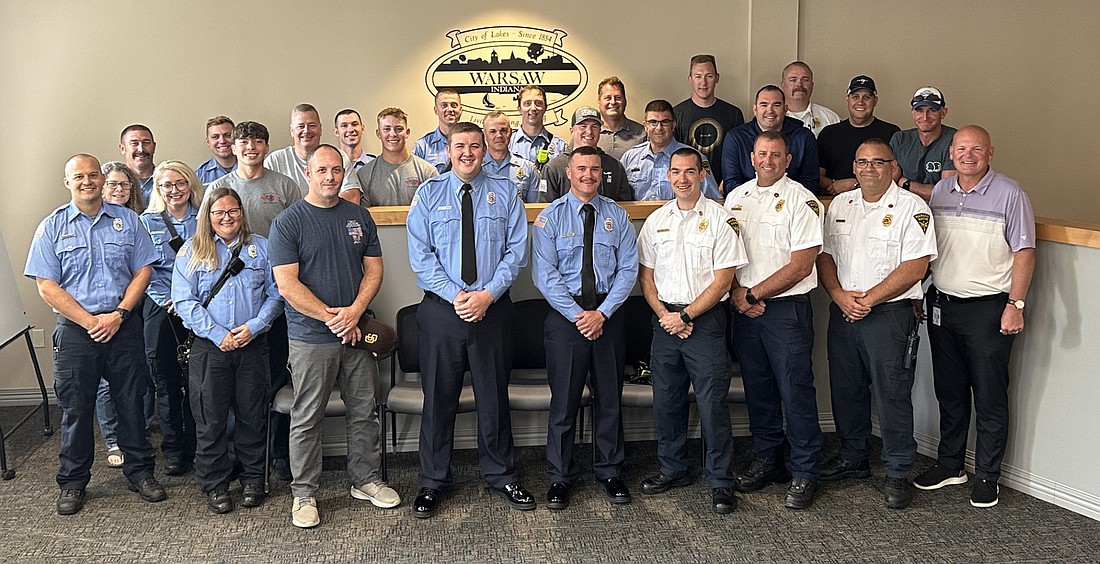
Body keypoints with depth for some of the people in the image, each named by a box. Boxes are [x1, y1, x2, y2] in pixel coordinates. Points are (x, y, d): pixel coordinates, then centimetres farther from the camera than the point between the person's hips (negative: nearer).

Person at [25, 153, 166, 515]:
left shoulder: (126, 220, 7)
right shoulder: (52, 226, 2)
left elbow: (143, 271, 3)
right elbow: (46, 286, -3)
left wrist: (118, 315, -9)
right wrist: (90, 321, -12)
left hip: (123, 326, 1)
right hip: (75, 330, -1)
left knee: (131, 402, 7)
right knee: (75, 407, 6)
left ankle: (139, 471, 22)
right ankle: (73, 482, 21)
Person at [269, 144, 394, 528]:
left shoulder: (359, 216, 9)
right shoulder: (289, 222, -5)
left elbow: (374, 269, 7)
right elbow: (287, 284, -11)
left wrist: (354, 312, -10)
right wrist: (332, 318, -14)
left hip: (358, 332, 4)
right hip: (310, 338, -4)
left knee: (365, 411, 12)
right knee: (306, 418, 4)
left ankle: (366, 479, 27)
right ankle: (304, 493, 17)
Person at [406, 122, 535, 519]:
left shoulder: (504, 193, 6)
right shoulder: (428, 194, 4)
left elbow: (516, 251, -1)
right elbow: (421, 255, -3)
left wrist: (488, 293, -14)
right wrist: (455, 296, -14)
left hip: (493, 308, 1)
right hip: (441, 308, 0)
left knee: (494, 396, 10)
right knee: (439, 397, 7)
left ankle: (501, 477, 26)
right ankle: (432, 482, 22)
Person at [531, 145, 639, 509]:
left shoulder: (617, 216, 7)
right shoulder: (550, 217, 1)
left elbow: (628, 269, 1)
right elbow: (544, 274, -6)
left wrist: (602, 312, -11)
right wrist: (578, 315, -13)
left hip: (609, 313, 2)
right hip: (565, 313, -2)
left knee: (610, 397, 11)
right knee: (564, 398, 2)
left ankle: (610, 471, 26)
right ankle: (560, 477, 16)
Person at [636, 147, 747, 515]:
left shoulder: (720, 219, -4)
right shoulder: (656, 220, 11)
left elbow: (723, 280, -8)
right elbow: (646, 275, 10)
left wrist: (685, 315, -11)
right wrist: (665, 315, -5)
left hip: (705, 320, -4)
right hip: (664, 319, 5)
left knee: (712, 402, -3)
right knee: (666, 400, 11)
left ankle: (720, 481, 10)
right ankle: (673, 470, 28)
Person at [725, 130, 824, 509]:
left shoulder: (801, 200, -6)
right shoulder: (735, 198, 11)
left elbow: (801, 266, -12)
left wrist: (753, 294, -11)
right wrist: (737, 293, -5)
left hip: (787, 308, -5)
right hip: (744, 308, 5)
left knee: (795, 390, -3)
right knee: (757, 388, 12)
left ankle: (804, 474, 9)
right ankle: (768, 461, 26)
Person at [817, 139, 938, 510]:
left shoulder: (912, 207, -6)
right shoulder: (840, 204, 12)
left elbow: (915, 267, -13)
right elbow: (824, 255, 9)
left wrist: (868, 299, -16)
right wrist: (839, 295, -8)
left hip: (890, 313, -5)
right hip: (842, 312, 6)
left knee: (892, 394, -1)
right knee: (846, 389, 14)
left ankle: (897, 473, 12)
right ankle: (853, 458, 31)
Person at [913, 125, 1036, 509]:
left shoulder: (1010, 194, -7)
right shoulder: (939, 191, 8)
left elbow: (1024, 253, -8)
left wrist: (1015, 304, -15)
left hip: (989, 308, -5)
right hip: (942, 304, 5)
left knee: (990, 397, 3)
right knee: (948, 391, 15)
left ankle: (987, 476, 16)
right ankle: (950, 465, 28)